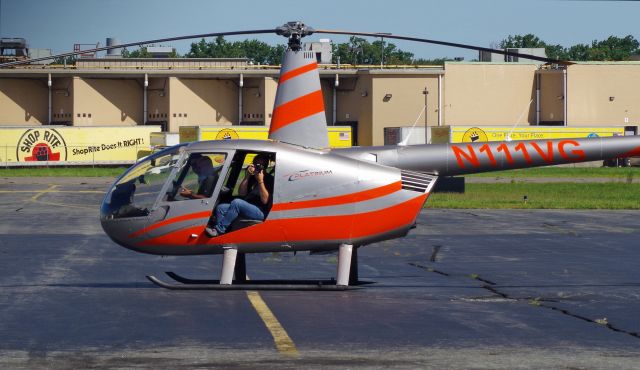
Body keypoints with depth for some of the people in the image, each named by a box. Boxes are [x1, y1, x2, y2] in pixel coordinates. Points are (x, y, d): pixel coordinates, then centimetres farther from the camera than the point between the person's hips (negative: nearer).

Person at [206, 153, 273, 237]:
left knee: (236, 202, -32)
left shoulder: (269, 179, -2)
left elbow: (265, 200, -12)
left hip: (260, 212, -8)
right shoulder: (252, 178, 19)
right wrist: (247, 177, -1)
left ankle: (218, 230, -31)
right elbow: (241, 194, 9)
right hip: (246, 208, 8)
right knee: (220, 208, -10)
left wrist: (260, 181, -16)